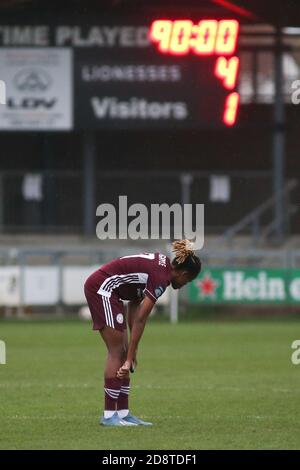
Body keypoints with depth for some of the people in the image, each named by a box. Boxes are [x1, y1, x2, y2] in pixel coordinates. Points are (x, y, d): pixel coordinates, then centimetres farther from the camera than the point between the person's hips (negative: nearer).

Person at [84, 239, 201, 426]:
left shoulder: (163, 263, 8)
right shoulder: (160, 278, -18)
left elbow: (135, 302, 9)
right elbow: (140, 319, -20)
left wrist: (132, 351, 5)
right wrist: (129, 359, -19)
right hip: (103, 287, -10)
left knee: (122, 351, 8)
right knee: (117, 351, -8)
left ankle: (123, 413, 7)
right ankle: (109, 415, -8)